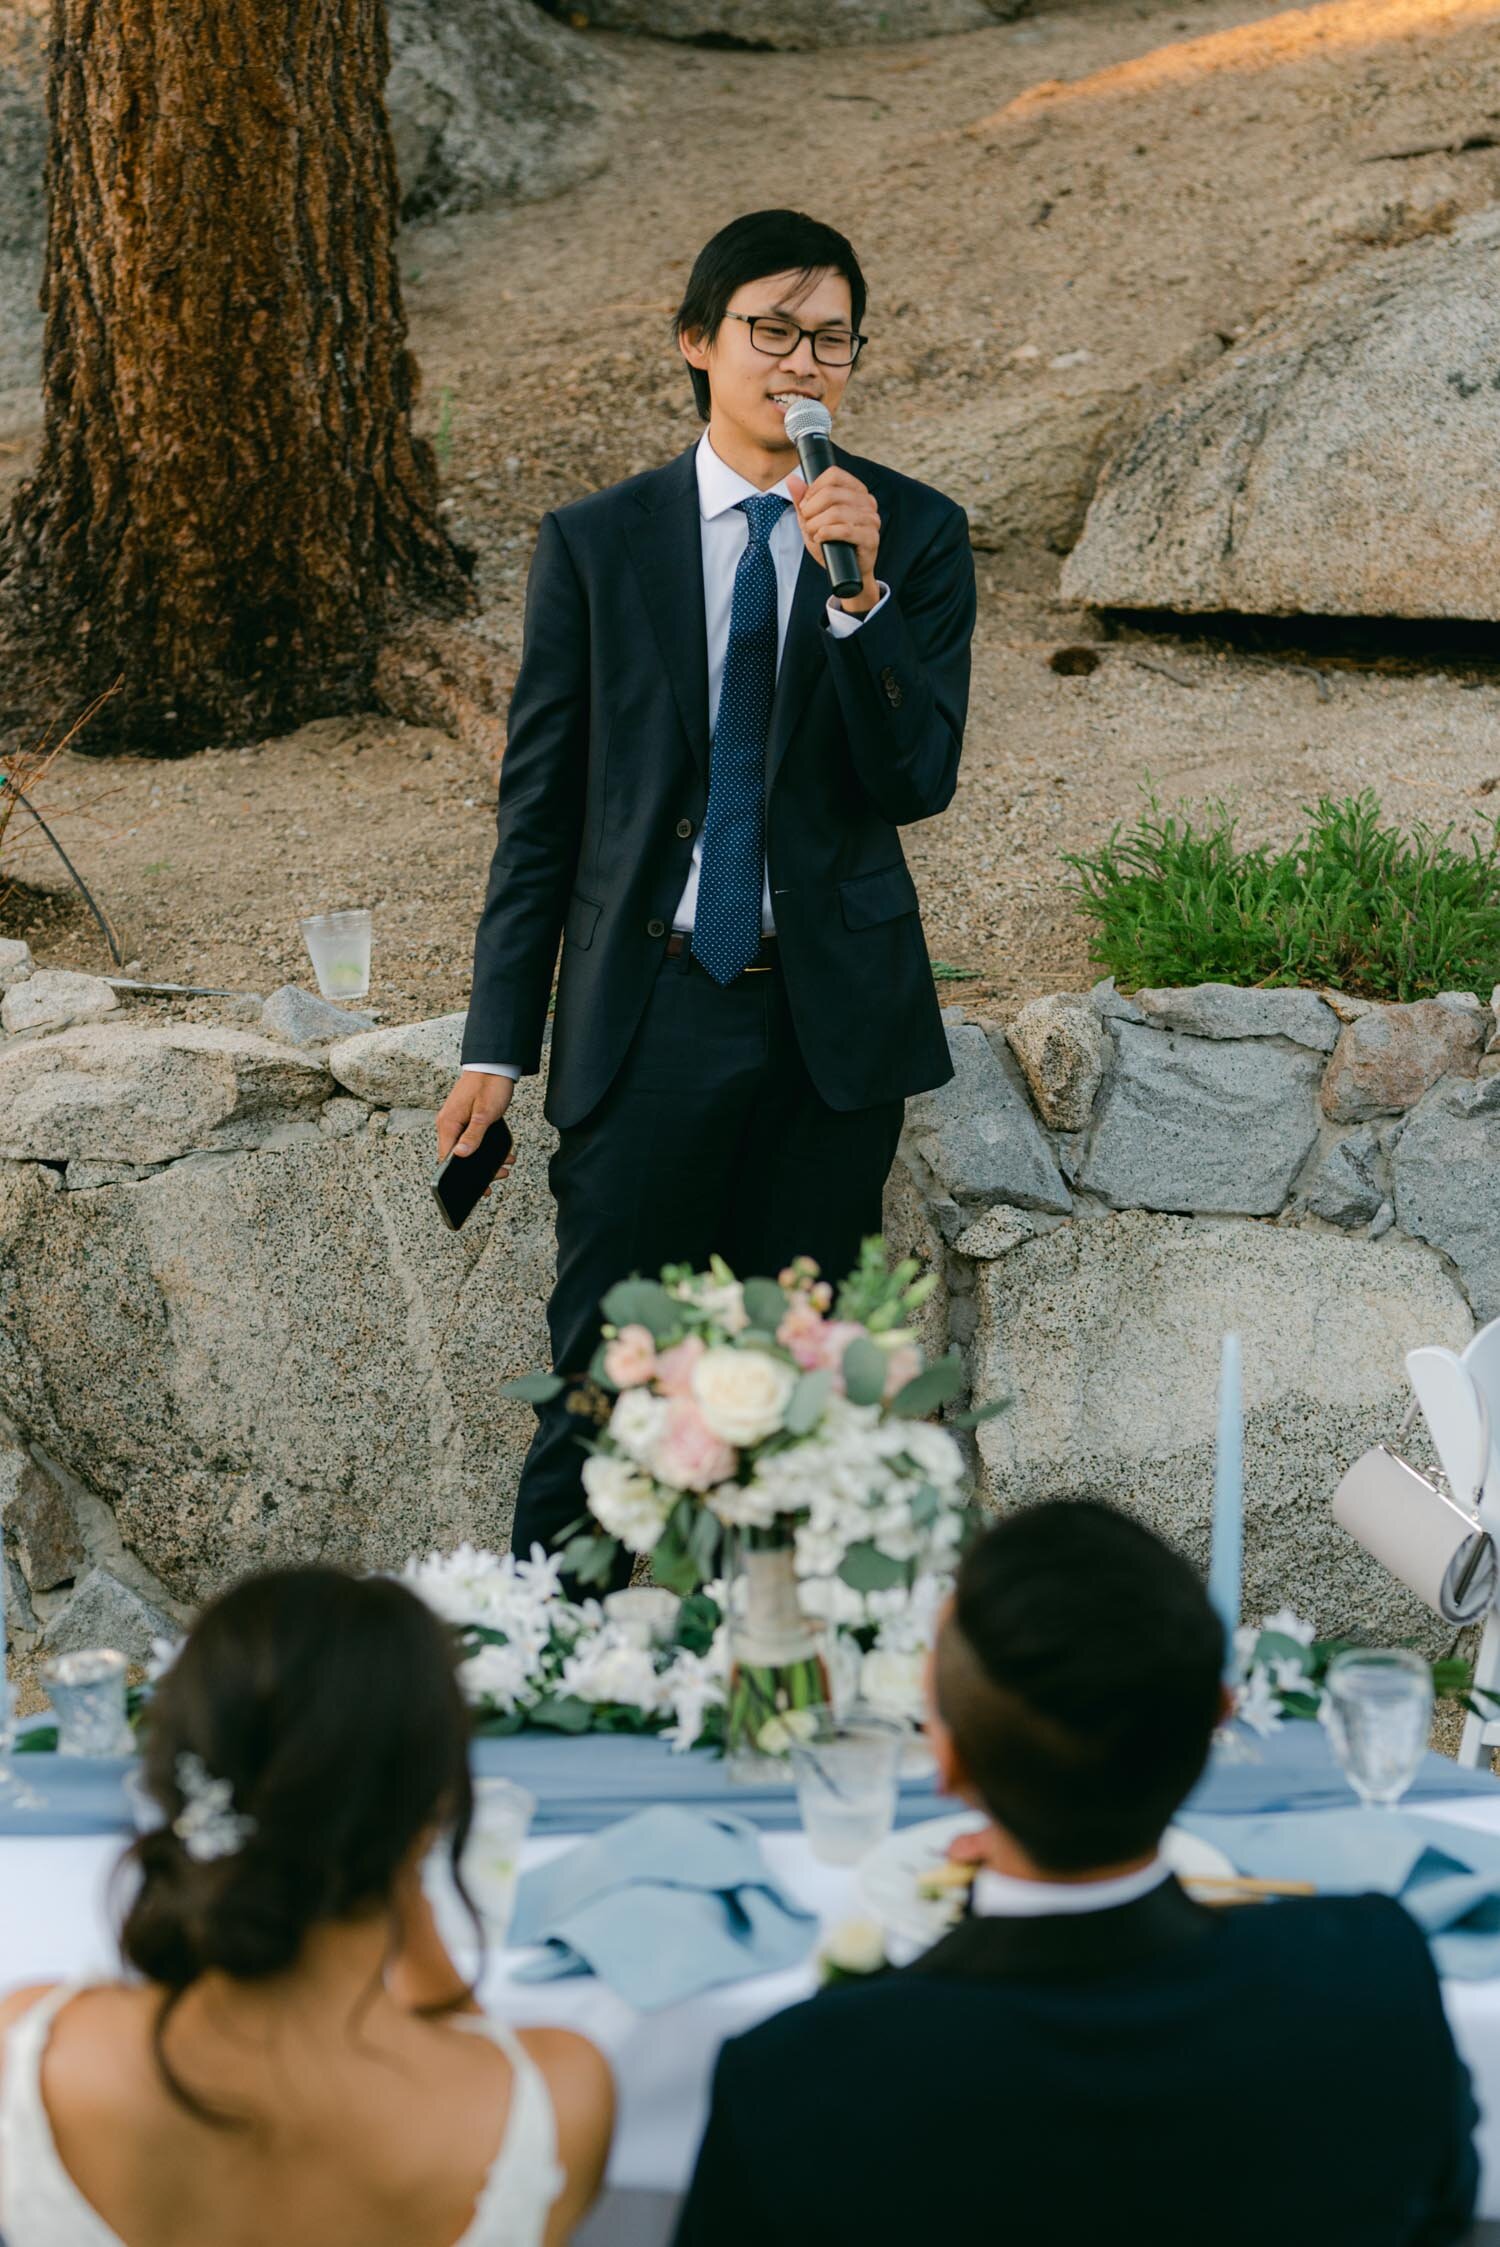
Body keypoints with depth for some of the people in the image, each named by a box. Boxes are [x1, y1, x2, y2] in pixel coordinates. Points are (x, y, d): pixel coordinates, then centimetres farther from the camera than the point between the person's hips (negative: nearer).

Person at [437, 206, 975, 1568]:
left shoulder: (917, 536, 1)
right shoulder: (596, 545, 1)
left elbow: (920, 780, -8)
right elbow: (538, 804, 3)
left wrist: (858, 594, -22)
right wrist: (499, 1044, 0)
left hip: (836, 1010, 1)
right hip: (648, 1010, -1)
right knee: (605, 1376, 0)